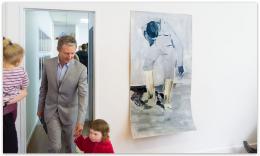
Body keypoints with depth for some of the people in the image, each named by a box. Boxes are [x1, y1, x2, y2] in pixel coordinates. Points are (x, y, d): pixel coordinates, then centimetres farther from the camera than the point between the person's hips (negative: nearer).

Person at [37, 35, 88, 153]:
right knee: (55, 146, -5)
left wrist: (80, 121, -29)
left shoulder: (81, 69, -17)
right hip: (51, 110, 1)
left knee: (68, 143, 19)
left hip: (69, 111, -1)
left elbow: (83, 95, -21)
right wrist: (40, 107, 14)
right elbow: (43, 88, 5)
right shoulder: (48, 64, -8)